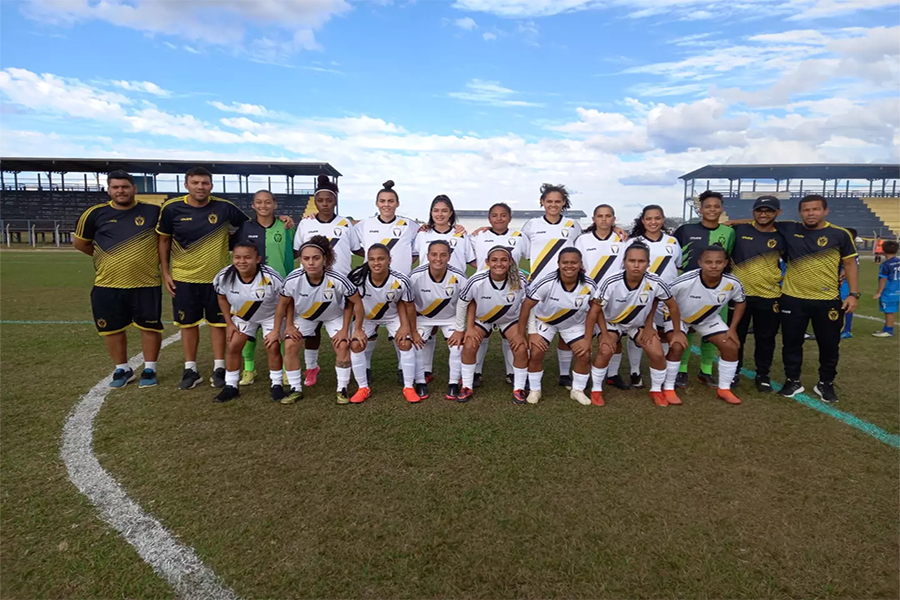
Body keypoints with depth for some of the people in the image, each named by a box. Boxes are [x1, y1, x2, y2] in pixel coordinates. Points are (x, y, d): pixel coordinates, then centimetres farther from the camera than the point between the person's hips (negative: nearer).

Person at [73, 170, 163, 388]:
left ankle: (149, 369, 20)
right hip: (107, 285, 2)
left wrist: (154, 258, 3)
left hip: (146, 284, -2)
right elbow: (79, 242, 13)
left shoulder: (153, 212, -2)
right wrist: (106, 258, 9)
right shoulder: (95, 214, 1)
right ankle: (122, 369, 27)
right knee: (112, 329, 10)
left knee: (149, 326, 4)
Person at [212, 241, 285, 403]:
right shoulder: (224, 277, -26)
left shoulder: (271, 277, -36)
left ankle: (277, 385, 8)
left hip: (271, 315, -3)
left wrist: (277, 330, -19)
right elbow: (222, 298, -3)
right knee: (232, 346, -3)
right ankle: (231, 386, 14)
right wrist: (229, 323, -2)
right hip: (242, 316, 3)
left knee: (273, 347, -11)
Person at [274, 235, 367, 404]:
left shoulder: (337, 280, -39)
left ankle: (342, 388, 5)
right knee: (290, 346, -8)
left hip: (334, 315, -1)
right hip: (303, 315, 2)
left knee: (342, 346, -14)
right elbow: (284, 303, -12)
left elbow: (357, 302, -24)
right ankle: (295, 389, 10)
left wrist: (358, 329, -19)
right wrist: (289, 325, -7)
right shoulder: (293, 279, -33)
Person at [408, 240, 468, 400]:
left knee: (457, 345, -15)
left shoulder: (459, 277, -30)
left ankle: (454, 384, 6)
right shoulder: (416, 276, -30)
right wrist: (413, 331, -13)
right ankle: (420, 382, 6)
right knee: (416, 344, -15)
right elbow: (410, 305, -16)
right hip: (423, 317, 0)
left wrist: (461, 331, -15)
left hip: (451, 317, 0)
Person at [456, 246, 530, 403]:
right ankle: (467, 387, 7)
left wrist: (523, 332, -16)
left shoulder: (520, 280, -31)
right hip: (482, 318, 0)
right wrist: (466, 328, -9)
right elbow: (462, 303, -15)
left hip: (510, 319, 1)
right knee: (469, 346, -14)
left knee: (521, 349, -14)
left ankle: (519, 389, 8)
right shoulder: (477, 281, -34)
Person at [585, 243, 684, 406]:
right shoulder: (612, 282, -33)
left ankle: (656, 390, 17)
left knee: (658, 354, -11)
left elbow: (672, 305, -10)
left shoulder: (655, 282, -29)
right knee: (605, 351, -24)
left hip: (641, 323, 2)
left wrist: (677, 332, -5)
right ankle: (596, 390, -1)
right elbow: (595, 309, -22)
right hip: (612, 322, -2)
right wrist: (605, 334, -22)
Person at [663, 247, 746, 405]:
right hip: (678, 317, -4)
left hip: (710, 319, 5)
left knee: (732, 347, -2)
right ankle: (668, 389, -5)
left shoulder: (732, 283, -24)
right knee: (677, 347, -25)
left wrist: (733, 328, -6)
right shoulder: (685, 281, -39)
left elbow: (740, 302, -1)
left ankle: (724, 389, 18)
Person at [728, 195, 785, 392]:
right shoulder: (739, 230, -1)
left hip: (769, 296, 1)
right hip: (740, 293, -1)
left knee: (766, 339, 9)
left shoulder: (781, 236, 2)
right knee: (736, 336, 9)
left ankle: (763, 375, 24)